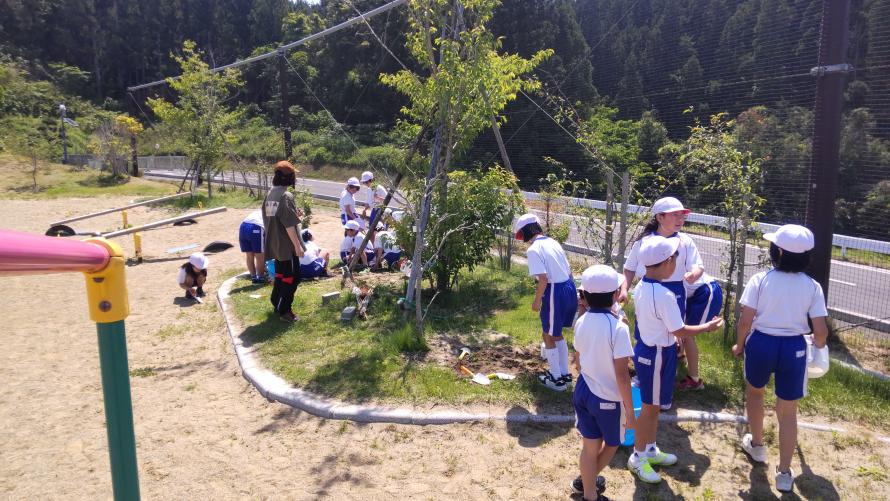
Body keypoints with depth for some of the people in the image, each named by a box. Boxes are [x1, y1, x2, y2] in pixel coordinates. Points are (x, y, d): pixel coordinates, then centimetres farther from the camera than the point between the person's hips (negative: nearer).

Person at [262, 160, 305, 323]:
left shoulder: (269, 195, 7)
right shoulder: (286, 196, -19)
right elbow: (289, 225, -22)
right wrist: (298, 245, -17)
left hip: (275, 244, 8)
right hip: (287, 245, -8)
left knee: (280, 274, 20)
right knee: (292, 277, 0)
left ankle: (277, 303, 29)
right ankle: (284, 310, 3)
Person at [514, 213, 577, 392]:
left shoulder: (533, 249, -13)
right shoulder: (552, 242, 12)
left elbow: (543, 279, -20)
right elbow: (568, 271, 15)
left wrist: (537, 301, -7)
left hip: (555, 293, -8)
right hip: (570, 289, 8)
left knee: (548, 336, 11)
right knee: (556, 334, 24)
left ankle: (556, 378, 23)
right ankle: (565, 374, 34)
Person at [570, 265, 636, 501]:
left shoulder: (582, 322, -5)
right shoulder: (618, 327, -23)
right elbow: (621, 375, -20)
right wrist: (630, 409, -12)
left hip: (583, 391, 5)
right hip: (608, 397, -5)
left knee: (590, 446, 19)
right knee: (611, 444, 23)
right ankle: (586, 481, 39)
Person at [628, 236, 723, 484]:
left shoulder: (641, 287, 0)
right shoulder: (665, 295, -28)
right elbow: (679, 331, -20)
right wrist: (708, 326, -5)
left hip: (646, 348, 9)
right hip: (658, 354, -9)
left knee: (653, 406, 22)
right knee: (651, 407, 7)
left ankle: (650, 450, 38)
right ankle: (638, 457, 22)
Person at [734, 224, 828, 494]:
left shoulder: (760, 279, -13)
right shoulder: (812, 286, -7)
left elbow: (745, 321, -13)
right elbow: (821, 331, -7)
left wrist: (739, 345, 5)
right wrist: (817, 345, 16)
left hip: (761, 343, -1)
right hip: (794, 348, 1)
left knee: (754, 391, 28)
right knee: (788, 411, 14)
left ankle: (756, 445, 44)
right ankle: (784, 472, 21)